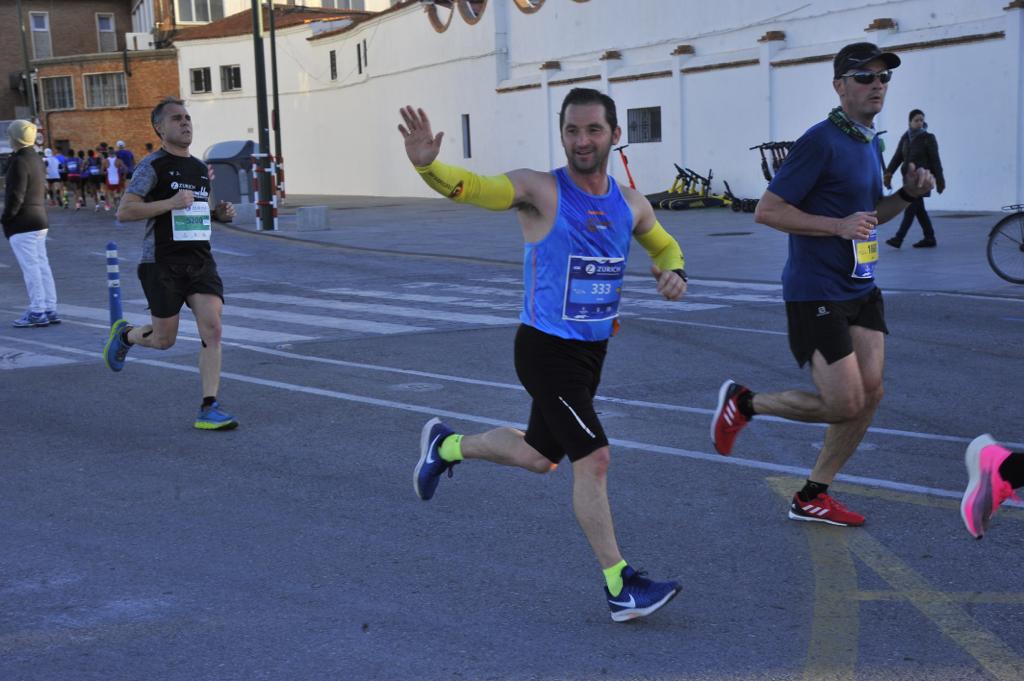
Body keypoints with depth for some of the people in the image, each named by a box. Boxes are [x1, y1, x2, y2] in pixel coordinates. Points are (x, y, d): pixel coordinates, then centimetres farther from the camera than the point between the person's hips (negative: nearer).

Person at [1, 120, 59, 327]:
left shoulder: (19, 162, -15)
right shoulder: (36, 160, 14)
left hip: (22, 224, -9)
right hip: (39, 221, 9)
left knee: (30, 267, -7)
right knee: (42, 265, 11)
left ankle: (37, 312, -5)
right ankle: (50, 310, 13)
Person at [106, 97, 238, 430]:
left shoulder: (200, 168, 15)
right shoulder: (153, 166, -6)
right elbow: (124, 211, -14)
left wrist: (220, 213, 8)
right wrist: (171, 203, -21)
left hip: (200, 260, 5)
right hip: (162, 262, -5)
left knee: (212, 330, -11)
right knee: (164, 339, 3)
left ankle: (208, 409, -9)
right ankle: (124, 335, 37)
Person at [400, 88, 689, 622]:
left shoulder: (631, 205, 3)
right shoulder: (541, 191, -15)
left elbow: (664, 245, 22)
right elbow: (471, 187, -29)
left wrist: (673, 272, -2)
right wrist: (426, 164, -50)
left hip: (593, 350, 7)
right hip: (546, 350, -7)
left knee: (538, 456, 21)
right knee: (594, 458, -13)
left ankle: (446, 445, 46)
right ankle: (620, 588, -1)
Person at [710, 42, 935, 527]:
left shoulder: (868, 142, 13)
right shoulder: (821, 141, -16)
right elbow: (767, 211, -18)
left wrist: (907, 194, 6)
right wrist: (838, 225, -23)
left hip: (861, 288, 9)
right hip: (816, 294, -9)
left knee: (870, 392, 5)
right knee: (844, 405, -8)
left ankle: (812, 497, 17)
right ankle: (743, 402, 15)